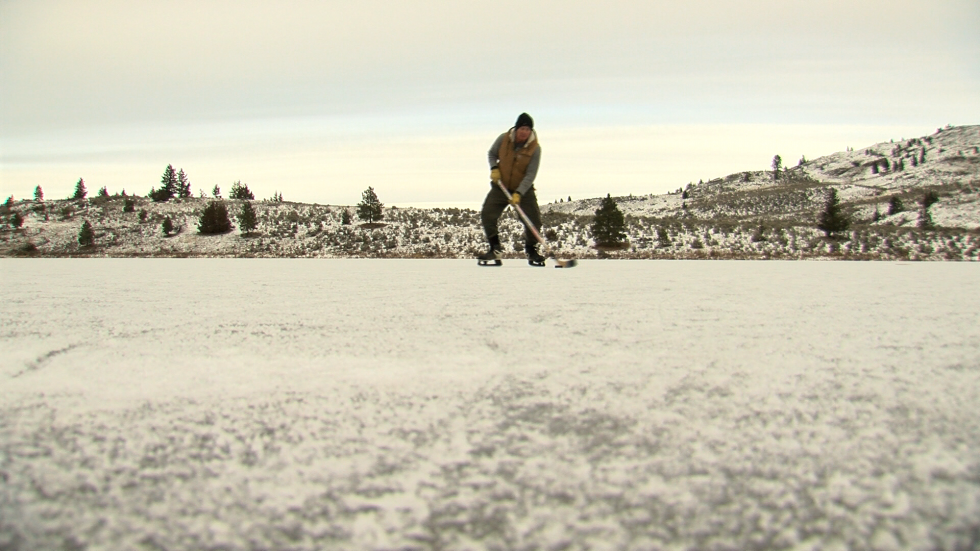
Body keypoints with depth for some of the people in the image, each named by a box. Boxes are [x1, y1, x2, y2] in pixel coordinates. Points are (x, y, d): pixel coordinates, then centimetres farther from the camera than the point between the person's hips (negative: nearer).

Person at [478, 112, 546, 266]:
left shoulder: (535, 148, -17)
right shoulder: (503, 139, -11)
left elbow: (530, 174, -19)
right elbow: (491, 154, 9)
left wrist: (518, 194, -30)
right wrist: (494, 168, -11)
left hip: (523, 189, -1)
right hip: (501, 187, 1)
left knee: (534, 219, -8)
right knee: (487, 215, -12)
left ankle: (531, 251, 12)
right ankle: (495, 249, 3)